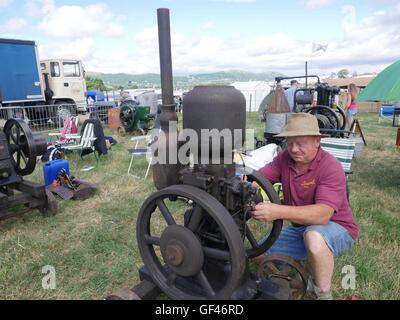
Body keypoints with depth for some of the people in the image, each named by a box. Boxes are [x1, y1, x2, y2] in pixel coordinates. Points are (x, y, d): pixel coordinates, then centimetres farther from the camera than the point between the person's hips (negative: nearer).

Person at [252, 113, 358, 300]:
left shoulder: (331, 167, -25)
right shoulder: (284, 158, -8)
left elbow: (322, 214, -37)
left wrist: (278, 212, -49)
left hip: (336, 229, -5)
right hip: (300, 228, 6)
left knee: (313, 236, -39)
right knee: (260, 255, -2)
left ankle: (324, 294, -12)